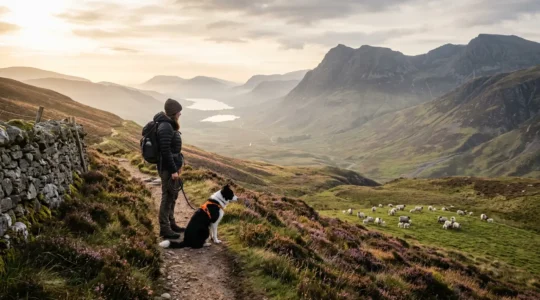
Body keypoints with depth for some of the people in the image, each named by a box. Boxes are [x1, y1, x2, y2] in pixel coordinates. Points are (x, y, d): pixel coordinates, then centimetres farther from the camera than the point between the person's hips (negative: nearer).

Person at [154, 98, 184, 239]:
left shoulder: (169, 124, 11)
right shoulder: (165, 127, -20)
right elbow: (165, 151, -23)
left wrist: (179, 164, 20)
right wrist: (173, 170, -21)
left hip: (172, 165, 10)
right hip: (168, 168, -10)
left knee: (173, 196, 18)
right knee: (167, 197, -2)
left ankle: (171, 223, 30)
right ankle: (164, 229, 7)